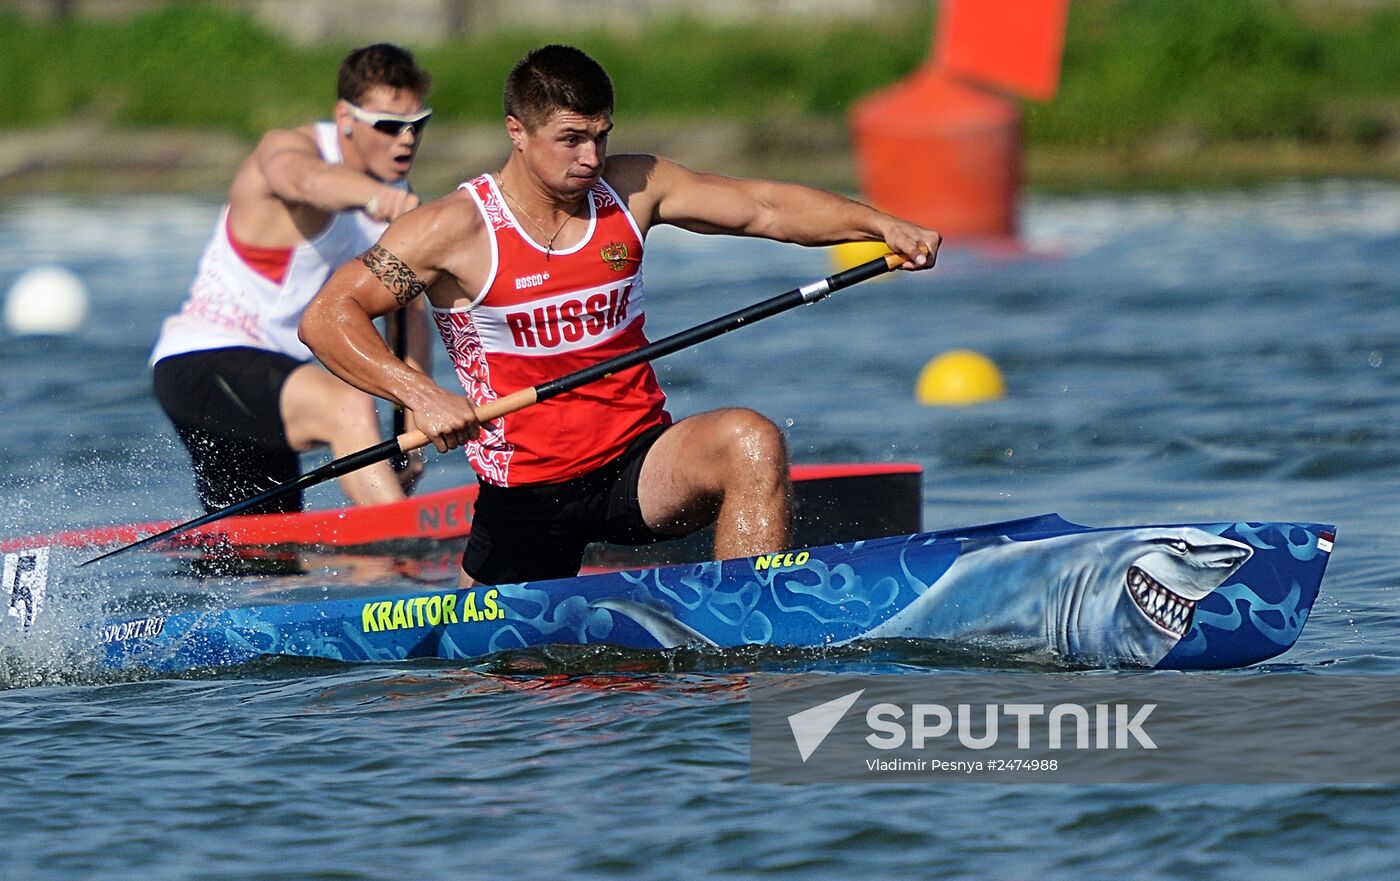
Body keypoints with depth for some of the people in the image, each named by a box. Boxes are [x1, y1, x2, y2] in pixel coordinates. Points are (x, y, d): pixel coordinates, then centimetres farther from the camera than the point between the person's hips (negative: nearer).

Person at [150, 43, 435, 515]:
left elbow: (408, 310, 7)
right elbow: (306, 178, -42)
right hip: (202, 364, -9)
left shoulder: (396, 198, 7)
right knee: (348, 404, -35)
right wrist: (370, 195, -65)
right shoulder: (286, 147, -17)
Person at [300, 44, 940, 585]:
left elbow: (763, 207, -3)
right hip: (527, 496, -2)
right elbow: (325, 318, -17)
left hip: (641, 466, 2)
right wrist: (421, 395, -31)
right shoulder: (455, 230, -11)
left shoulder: (632, 190, 1)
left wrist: (879, 225, -18)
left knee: (750, 443, -27)